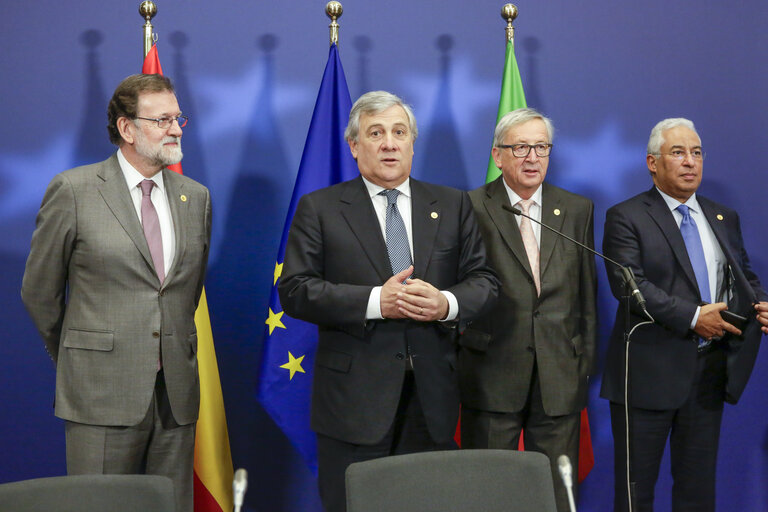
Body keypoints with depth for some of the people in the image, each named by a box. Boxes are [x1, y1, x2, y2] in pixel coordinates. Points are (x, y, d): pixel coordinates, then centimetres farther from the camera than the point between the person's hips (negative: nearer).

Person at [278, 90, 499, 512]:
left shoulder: (453, 205, 12)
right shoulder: (319, 208, 3)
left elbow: (483, 281, 9)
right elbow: (294, 290, -6)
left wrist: (446, 304, -13)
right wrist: (374, 302, -17)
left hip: (433, 396, 3)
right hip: (354, 398, -2)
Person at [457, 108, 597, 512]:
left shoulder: (578, 210, 9)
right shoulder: (471, 209, -3)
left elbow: (586, 292, 11)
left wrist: (585, 358, 8)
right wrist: (470, 346, -4)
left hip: (560, 378, 3)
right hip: (493, 372, -3)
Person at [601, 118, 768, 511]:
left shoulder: (725, 219, 14)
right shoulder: (626, 217, -5)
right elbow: (629, 285, -16)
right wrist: (692, 317, -21)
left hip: (709, 373, 5)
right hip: (650, 373, -5)